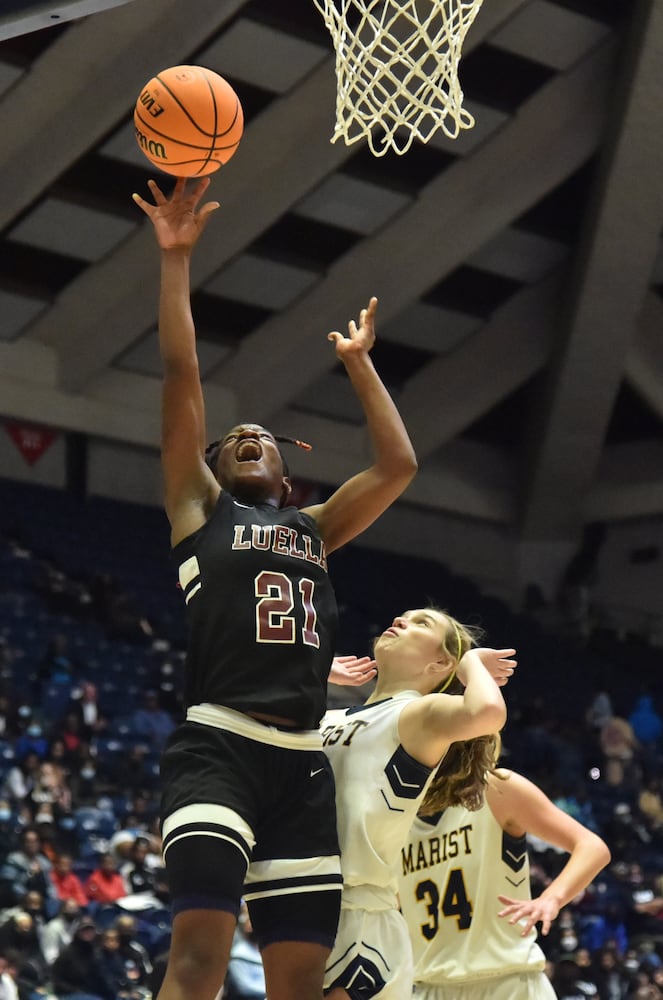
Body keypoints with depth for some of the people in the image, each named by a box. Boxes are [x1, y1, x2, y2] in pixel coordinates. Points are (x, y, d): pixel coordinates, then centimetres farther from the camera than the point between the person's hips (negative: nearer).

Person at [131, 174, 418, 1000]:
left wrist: (358, 363, 29)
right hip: (217, 744, -5)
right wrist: (175, 258, 5)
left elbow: (397, 465, 21)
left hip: (302, 758, 5)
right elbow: (181, 374, 7)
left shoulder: (314, 526, 25)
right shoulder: (199, 506, 14)